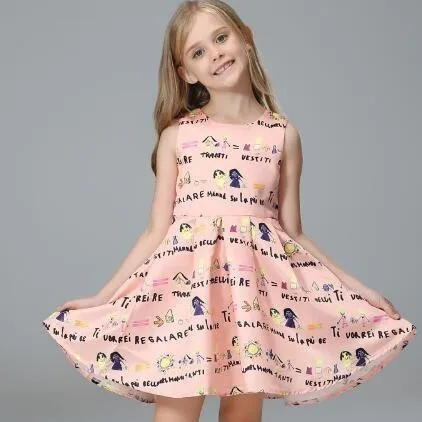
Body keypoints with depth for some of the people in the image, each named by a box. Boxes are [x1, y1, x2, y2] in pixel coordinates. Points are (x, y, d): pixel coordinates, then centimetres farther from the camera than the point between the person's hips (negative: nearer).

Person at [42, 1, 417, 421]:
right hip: (185, 282, -1)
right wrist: (102, 297, 2)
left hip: (258, 286, 1)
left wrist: (358, 288, 8)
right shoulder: (177, 134, 5)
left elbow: (293, 233, 11)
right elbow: (157, 231, 6)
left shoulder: (283, 135, 7)